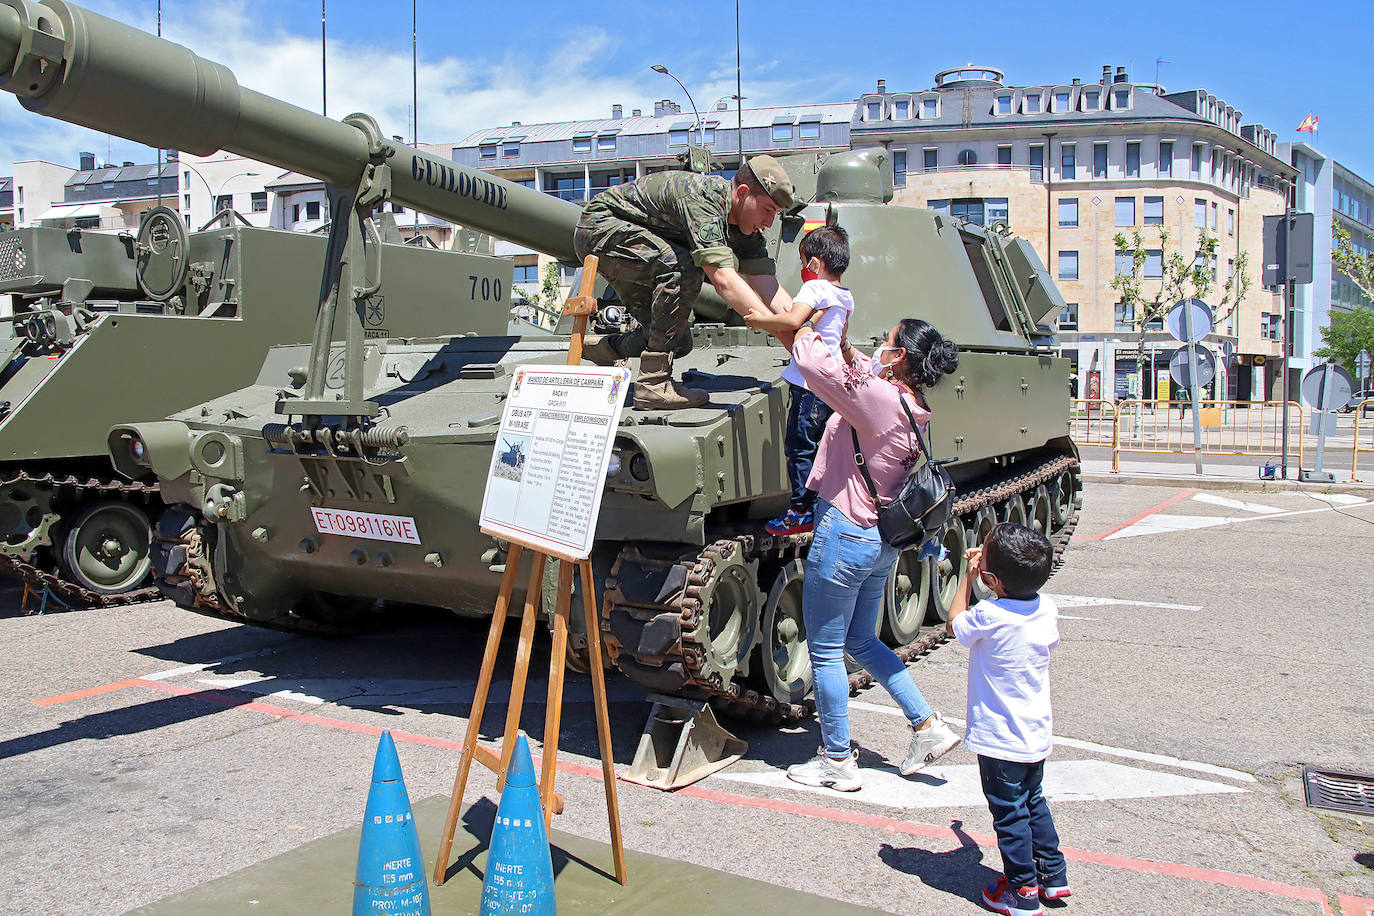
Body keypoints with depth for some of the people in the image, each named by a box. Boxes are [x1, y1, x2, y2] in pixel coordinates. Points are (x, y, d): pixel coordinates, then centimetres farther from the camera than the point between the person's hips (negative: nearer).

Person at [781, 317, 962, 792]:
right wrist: (847, 350, 12)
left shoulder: (878, 397, -22)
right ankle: (927, 725, 27)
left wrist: (807, 334, -5)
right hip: (883, 540, 9)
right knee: (862, 642, 25)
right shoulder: (912, 407, 5)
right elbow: (864, 375, 24)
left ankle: (837, 760, 17)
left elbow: (813, 365, -24)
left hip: (844, 535, -9)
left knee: (825, 652, 6)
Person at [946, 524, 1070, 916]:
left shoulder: (989, 616, -26)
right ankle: (1052, 875, 33)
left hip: (1000, 740, -7)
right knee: (1033, 803, 24)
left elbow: (953, 625, -5)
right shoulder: (1047, 609, -7)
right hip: (1037, 733, 7)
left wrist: (967, 577, -3)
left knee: (1009, 815, 7)